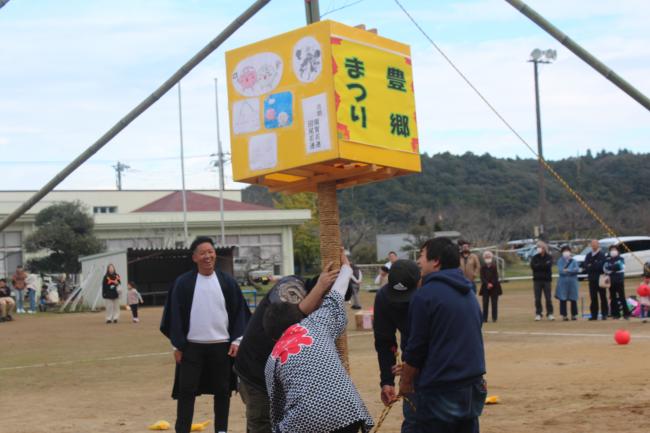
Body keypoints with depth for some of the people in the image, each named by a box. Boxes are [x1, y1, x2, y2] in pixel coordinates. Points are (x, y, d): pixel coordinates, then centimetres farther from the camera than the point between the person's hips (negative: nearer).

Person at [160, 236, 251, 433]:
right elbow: (175, 314, -1)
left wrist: (237, 340, -4)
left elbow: (239, 312, 4)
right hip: (191, 347, -2)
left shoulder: (227, 282, 2)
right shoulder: (183, 283, -3)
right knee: (186, 391, 0)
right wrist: (177, 344, -4)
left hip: (222, 346, 2)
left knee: (222, 391, 9)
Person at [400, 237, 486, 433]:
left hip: (440, 391, -7)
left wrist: (406, 382, 5)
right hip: (472, 387, 7)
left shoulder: (425, 295, -13)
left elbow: (416, 348, -12)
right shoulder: (468, 293, 12)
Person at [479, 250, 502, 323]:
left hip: (494, 287, 0)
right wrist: (487, 284, -17)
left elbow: (496, 277, -4)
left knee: (494, 303, 2)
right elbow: (482, 277, -4)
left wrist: (492, 284, -16)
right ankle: (484, 318, 3)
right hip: (485, 287, 0)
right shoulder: (483, 267, 2)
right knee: (485, 303, 0)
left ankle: (494, 318, 8)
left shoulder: (494, 267, 0)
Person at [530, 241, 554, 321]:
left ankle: (550, 314, 3)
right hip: (537, 279, 1)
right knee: (537, 298, 1)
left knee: (548, 298, -2)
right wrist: (543, 265, -12)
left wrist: (538, 266, -9)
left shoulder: (549, 257, 4)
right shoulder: (535, 257, 8)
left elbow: (548, 265, -13)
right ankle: (538, 314, 7)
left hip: (547, 279, -1)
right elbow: (532, 266, -9)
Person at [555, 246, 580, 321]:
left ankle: (574, 315, 10)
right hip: (563, 282, -1)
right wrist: (572, 270, -15)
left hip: (572, 282, 1)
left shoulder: (573, 261, 7)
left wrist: (568, 270, -19)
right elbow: (560, 270, -10)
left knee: (573, 299, 2)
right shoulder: (560, 261, 4)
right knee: (563, 299, 0)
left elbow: (577, 269, -7)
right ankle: (564, 315, 7)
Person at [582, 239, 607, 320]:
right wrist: (594, 266, -12)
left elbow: (600, 265, -15)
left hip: (600, 279, -5)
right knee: (593, 298, 6)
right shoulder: (588, 255, 13)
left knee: (603, 297, 0)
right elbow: (584, 265, 4)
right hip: (592, 279, 5)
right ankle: (594, 315, 9)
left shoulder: (602, 254, -3)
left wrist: (590, 266, -9)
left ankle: (604, 314, 4)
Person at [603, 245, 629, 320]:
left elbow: (621, 268, -10)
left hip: (620, 281, -2)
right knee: (613, 298, 3)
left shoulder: (621, 259, 4)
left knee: (622, 297, -6)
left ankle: (626, 314, -2)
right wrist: (615, 268, -11)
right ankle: (615, 314, 8)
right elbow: (605, 269, -2)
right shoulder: (607, 260, 9)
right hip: (611, 281, 2)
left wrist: (611, 269, -12)